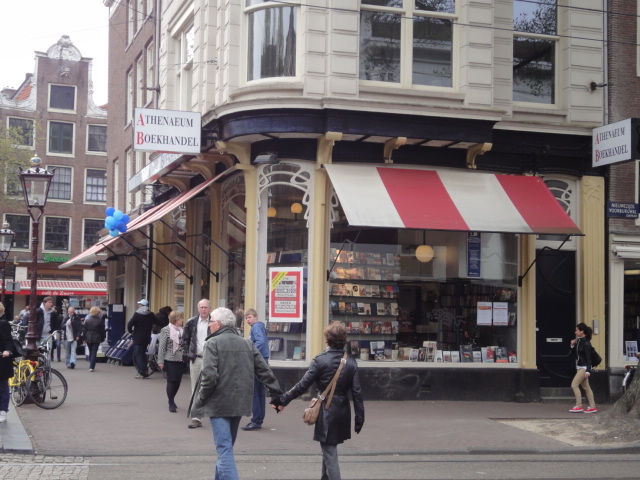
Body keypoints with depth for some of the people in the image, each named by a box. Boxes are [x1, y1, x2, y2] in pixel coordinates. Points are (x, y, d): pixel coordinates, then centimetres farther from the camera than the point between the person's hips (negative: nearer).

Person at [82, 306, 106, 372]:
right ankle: (92, 367, -9)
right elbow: (102, 330, -3)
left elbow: (84, 329, 3)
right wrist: (102, 338, 7)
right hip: (96, 339, -3)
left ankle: (91, 366, 22)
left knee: (90, 352, 16)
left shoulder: (87, 320, 0)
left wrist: (84, 337, 9)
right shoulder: (100, 320, -8)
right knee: (94, 352, -2)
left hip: (88, 338, 3)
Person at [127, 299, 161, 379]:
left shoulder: (137, 314, -10)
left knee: (138, 354, 0)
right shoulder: (151, 315, 2)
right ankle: (144, 371, 16)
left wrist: (131, 332, 1)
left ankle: (141, 372, -5)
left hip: (138, 338, -5)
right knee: (143, 354, 18)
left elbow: (129, 325, -15)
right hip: (146, 338, 5)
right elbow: (158, 324, 7)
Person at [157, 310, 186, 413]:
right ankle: (171, 403, 6)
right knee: (171, 381, -2)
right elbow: (162, 346, -6)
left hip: (180, 360, 5)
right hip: (170, 360, -5)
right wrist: (160, 361, -9)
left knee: (178, 381, 8)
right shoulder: (166, 330, -5)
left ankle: (171, 400, 27)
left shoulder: (182, 330, 8)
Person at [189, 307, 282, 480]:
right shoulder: (247, 344, 10)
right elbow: (265, 371, 8)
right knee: (227, 446, 21)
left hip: (219, 403, -6)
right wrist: (277, 396, 12)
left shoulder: (213, 343, -8)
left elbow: (209, 375, -18)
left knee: (224, 448, -7)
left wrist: (201, 399, -6)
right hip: (240, 403, 6)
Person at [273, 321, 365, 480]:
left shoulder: (320, 360, -13)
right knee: (329, 449, 22)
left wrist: (283, 400, -2)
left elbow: (302, 386, -11)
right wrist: (359, 418, 4)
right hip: (342, 413, 5)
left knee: (330, 455, 0)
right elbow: (356, 392, -3)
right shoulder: (351, 362, -2)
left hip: (326, 413, -5)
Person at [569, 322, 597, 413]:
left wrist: (588, 371, -23)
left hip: (584, 367, -9)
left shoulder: (586, 343, -16)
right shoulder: (578, 341, 9)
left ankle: (579, 406, -8)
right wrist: (573, 345, 1)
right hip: (579, 367, 9)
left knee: (574, 385, -12)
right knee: (586, 387, 10)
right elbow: (575, 353, 19)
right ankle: (592, 407, 14)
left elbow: (588, 357, -19)